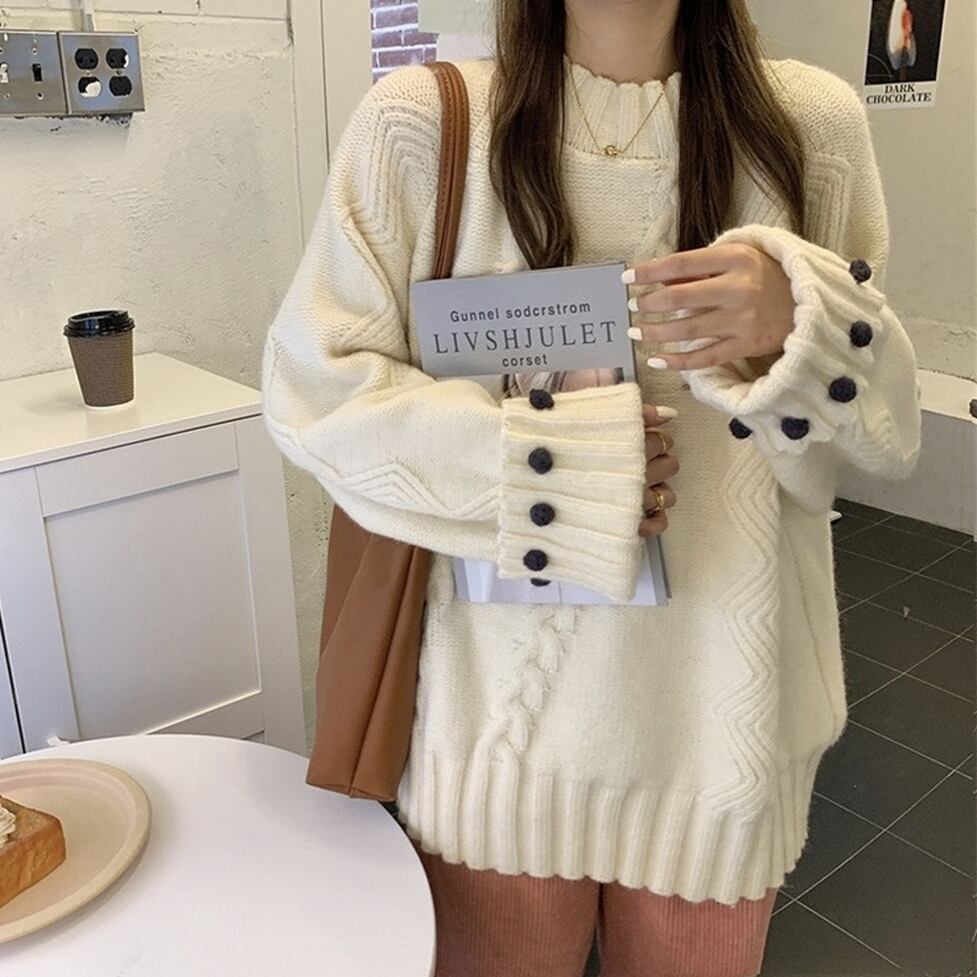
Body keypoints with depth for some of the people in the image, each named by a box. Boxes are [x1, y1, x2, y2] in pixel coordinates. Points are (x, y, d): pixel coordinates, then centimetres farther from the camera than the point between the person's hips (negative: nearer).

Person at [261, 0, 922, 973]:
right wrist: (557, 463, -18)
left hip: (718, 701, 3)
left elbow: (889, 432, 2)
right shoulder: (422, 121, -8)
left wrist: (797, 323, -20)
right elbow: (309, 386, -8)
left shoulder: (809, 121, -1)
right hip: (502, 703, -1)